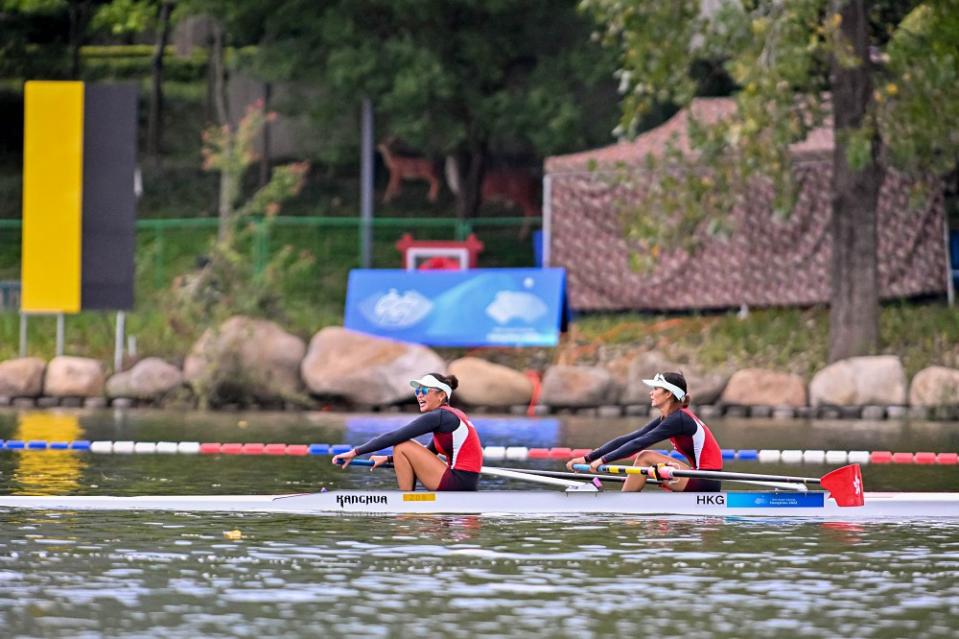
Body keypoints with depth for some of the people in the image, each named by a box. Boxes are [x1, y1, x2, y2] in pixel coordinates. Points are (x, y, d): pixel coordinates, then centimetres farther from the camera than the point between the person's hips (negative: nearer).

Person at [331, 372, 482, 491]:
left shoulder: (438, 416, -10)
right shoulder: (452, 415, 17)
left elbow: (393, 437, -12)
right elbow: (428, 453, 27)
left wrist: (355, 452, -8)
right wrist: (388, 459, 23)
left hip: (458, 484, -10)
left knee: (402, 446, -6)